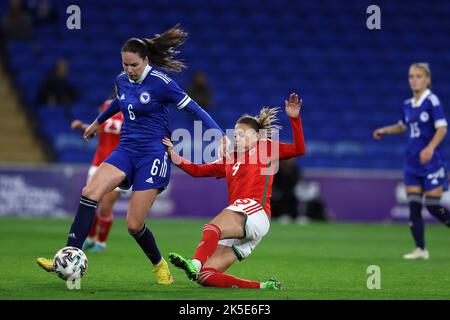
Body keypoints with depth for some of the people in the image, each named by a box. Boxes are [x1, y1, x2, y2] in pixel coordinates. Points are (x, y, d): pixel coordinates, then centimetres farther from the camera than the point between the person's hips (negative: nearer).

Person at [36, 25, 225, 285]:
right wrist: (98, 122, 45)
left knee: (134, 224, -9)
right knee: (90, 192, -19)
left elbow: (193, 109, -9)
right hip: (127, 149, 6)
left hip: (153, 154, -6)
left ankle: (160, 265, 20)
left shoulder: (160, 82, -12)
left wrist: (220, 135, -17)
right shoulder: (122, 80, 7)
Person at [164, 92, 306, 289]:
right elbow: (199, 170, 26)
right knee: (206, 277, -6)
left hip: (254, 210, -8)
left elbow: (299, 150, 2)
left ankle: (195, 264, -63)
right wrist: (177, 159, 12)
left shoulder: (266, 148, 14)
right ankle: (264, 286, -9)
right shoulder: (230, 161, 31)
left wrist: (294, 118, -8)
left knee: (212, 229, -38)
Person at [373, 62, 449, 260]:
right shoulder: (408, 105, 10)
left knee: (433, 206, -7)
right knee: (414, 206, 0)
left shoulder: (432, 101, -11)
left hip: (432, 161, -6)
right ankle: (420, 249, 4)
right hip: (412, 162, 6)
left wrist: (430, 148, -31)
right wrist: (384, 130, 13)